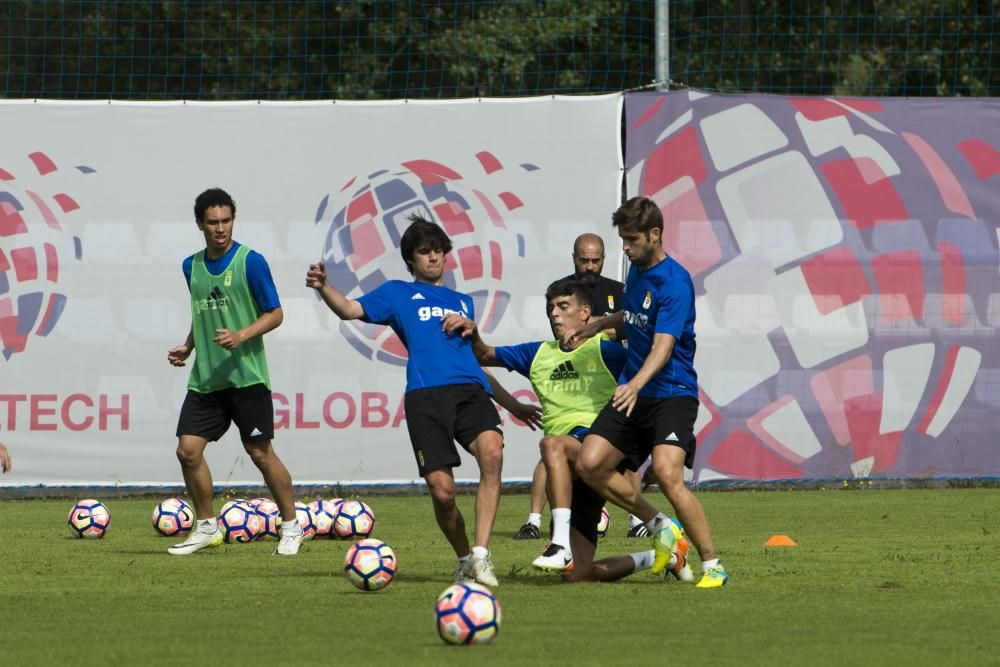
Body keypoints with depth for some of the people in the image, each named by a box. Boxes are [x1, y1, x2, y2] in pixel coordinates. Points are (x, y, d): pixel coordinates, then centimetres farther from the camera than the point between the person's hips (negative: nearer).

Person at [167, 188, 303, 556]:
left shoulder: (250, 261, -7)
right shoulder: (192, 266, 10)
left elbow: (275, 314, -6)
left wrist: (241, 336, -20)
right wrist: (187, 347, 9)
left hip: (246, 375, -5)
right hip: (205, 378, 5)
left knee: (260, 452, -3)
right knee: (188, 449, -2)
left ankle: (291, 526, 11)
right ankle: (206, 528, 12)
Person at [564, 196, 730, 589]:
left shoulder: (674, 282, -17)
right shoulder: (637, 271, 10)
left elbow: (663, 345, -29)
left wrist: (637, 384, -44)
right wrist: (597, 325, 29)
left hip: (672, 394, -8)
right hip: (632, 393, 8)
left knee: (667, 474, -27)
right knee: (589, 464, -7)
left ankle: (712, 566, -16)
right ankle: (659, 527, 13)